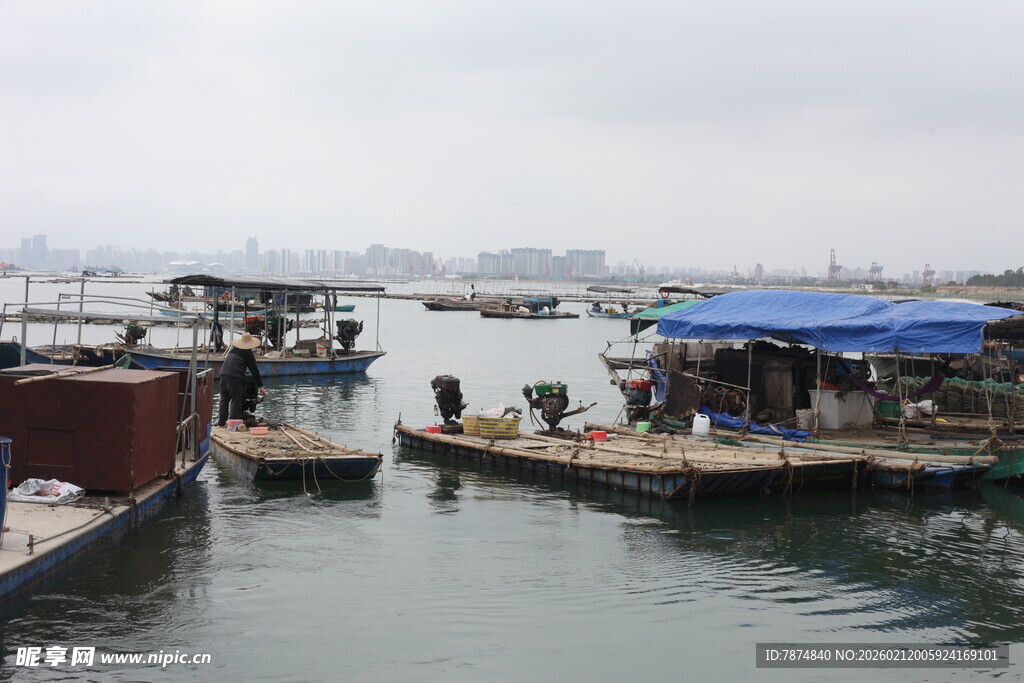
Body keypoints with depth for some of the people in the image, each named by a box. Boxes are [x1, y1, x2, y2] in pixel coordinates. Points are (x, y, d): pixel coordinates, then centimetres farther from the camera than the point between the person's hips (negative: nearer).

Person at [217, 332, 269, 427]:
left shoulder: (233, 348, 22)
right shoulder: (248, 353, 4)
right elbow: (254, 370, 5)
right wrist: (260, 386, 8)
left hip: (223, 373, 6)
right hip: (234, 376, -6)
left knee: (224, 399, 13)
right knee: (235, 400, -1)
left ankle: (221, 422, 15)